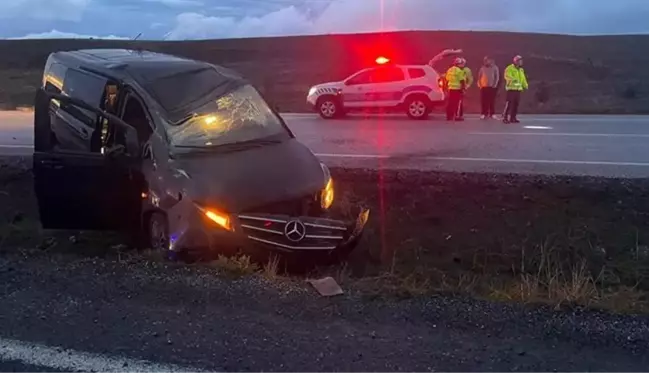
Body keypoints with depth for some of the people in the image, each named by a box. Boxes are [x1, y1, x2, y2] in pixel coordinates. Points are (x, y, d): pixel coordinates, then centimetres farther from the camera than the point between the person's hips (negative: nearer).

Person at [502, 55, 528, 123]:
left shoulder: (521, 70, 19)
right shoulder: (509, 68, -7)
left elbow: (523, 78, 24)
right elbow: (507, 76, -23)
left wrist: (525, 86, 14)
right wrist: (513, 79, -39)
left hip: (518, 89, 8)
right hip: (511, 88, -8)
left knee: (516, 104, 7)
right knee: (509, 103, -13)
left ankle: (513, 118, 13)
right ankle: (505, 117, -11)